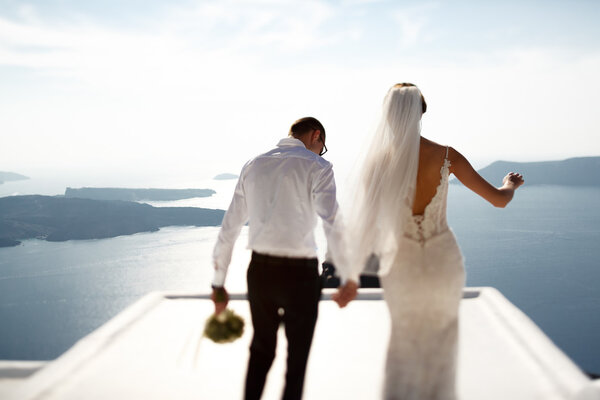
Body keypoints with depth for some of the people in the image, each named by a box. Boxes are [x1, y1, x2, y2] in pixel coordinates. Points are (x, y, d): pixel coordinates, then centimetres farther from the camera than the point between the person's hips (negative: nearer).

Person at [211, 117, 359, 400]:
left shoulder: (253, 166, 8)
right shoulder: (316, 167, -7)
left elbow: (229, 227, 8)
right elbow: (333, 226, -21)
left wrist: (219, 284, 13)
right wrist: (349, 278, -14)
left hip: (259, 270, 4)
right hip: (300, 273, -4)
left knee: (261, 350, 24)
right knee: (297, 356, 16)